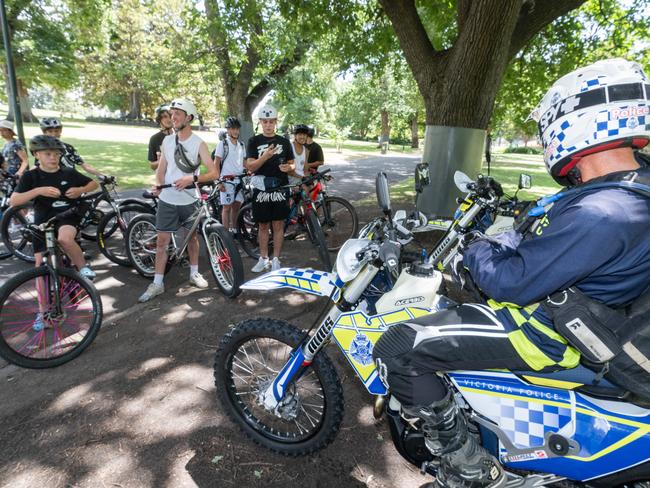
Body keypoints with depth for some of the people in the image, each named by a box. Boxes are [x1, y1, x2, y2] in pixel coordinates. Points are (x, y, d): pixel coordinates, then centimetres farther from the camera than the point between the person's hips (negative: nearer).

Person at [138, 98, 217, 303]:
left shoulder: (198, 143, -7)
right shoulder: (167, 141, 5)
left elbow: (213, 172, -14)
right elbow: (161, 168, 9)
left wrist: (192, 179, -29)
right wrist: (158, 185, -11)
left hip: (189, 200, -2)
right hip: (167, 199, 2)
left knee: (193, 237, 13)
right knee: (162, 241, 4)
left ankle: (194, 273, 32)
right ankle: (157, 283, 13)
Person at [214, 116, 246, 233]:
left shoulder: (241, 144, 13)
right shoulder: (222, 143, -3)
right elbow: (216, 163, -6)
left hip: (239, 180, 5)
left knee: (236, 206, 10)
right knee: (227, 207, 0)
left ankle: (233, 229, 23)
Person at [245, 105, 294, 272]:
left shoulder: (284, 142, 7)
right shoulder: (254, 141, 2)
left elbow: (292, 164, 12)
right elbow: (250, 167, -7)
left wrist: (288, 167, -13)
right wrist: (265, 156, -24)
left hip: (280, 189, 1)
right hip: (261, 189, 0)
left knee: (278, 225, 4)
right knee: (263, 225, 8)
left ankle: (275, 259, 14)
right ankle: (263, 259, 21)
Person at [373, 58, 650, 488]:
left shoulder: (601, 215, -30)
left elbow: (513, 282, -27)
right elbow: (544, 241, 12)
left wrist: (474, 250, -9)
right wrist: (489, 243, 5)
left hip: (543, 331, -10)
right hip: (562, 305, 11)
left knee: (396, 350, -19)